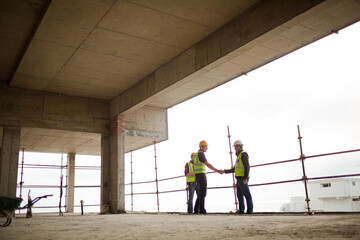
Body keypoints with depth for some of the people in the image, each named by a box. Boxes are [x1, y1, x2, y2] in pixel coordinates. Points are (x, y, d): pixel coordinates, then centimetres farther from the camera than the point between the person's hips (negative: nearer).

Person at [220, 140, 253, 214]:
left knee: (247, 194, -6)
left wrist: (245, 178, -23)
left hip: (243, 178, -10)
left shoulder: (243, 154, -8)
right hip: (239, 179, 10)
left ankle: (249, 210, -3)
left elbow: (247, 167, -17)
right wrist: (224, 171, 20)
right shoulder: (239, 156, 23)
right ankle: (241, 210, 11)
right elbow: (234, 169, 23)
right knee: (239, 195, 8)